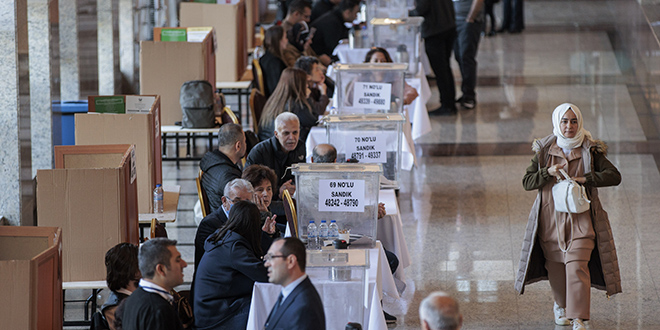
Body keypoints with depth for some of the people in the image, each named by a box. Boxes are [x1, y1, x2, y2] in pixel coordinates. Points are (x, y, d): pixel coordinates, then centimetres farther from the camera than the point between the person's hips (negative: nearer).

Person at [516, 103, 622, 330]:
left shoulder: (589, 150, -2)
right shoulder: (544, 150, 2)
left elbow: (614, 176, -7)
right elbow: (527, 182, 0)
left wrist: (583, 179, -18)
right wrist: (548, 172, -18)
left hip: (580, 217, -2)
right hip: (551, 216, 2)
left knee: (577, 265, -15)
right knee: (555, 266, 12)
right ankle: (560, 305, 40)